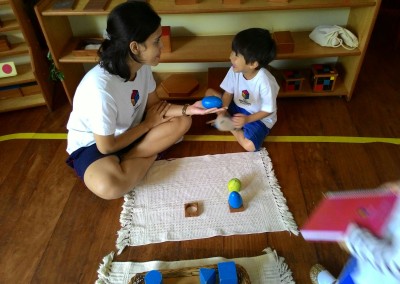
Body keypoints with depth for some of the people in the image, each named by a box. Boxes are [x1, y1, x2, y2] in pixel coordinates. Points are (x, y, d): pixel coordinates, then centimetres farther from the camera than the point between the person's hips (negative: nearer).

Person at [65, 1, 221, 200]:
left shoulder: (142, 66, -14)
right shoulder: (100, 89, -35)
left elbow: (154, 106, 1)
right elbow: (106, 147, -24)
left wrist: (188, 109, -17)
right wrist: (148, 123, -13)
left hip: (127, 131, 7)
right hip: (93, 144, -7)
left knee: (182, 122, -10)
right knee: (109, 186, -38)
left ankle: (123, 162, -10)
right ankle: (151, 155, -9)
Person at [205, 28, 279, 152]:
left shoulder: (265, 81, -32)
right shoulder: (234, 70, -17)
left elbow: (268, 110, -20)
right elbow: (228, 93, -5)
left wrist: (247, 119, -32)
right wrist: (222, 112, -21)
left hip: (259, 118, -4)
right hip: (238, 108, 5)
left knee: (249, 145, -29)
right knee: (209, 93, -5)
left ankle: (231, 126, -1)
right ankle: (230, 122, -7)